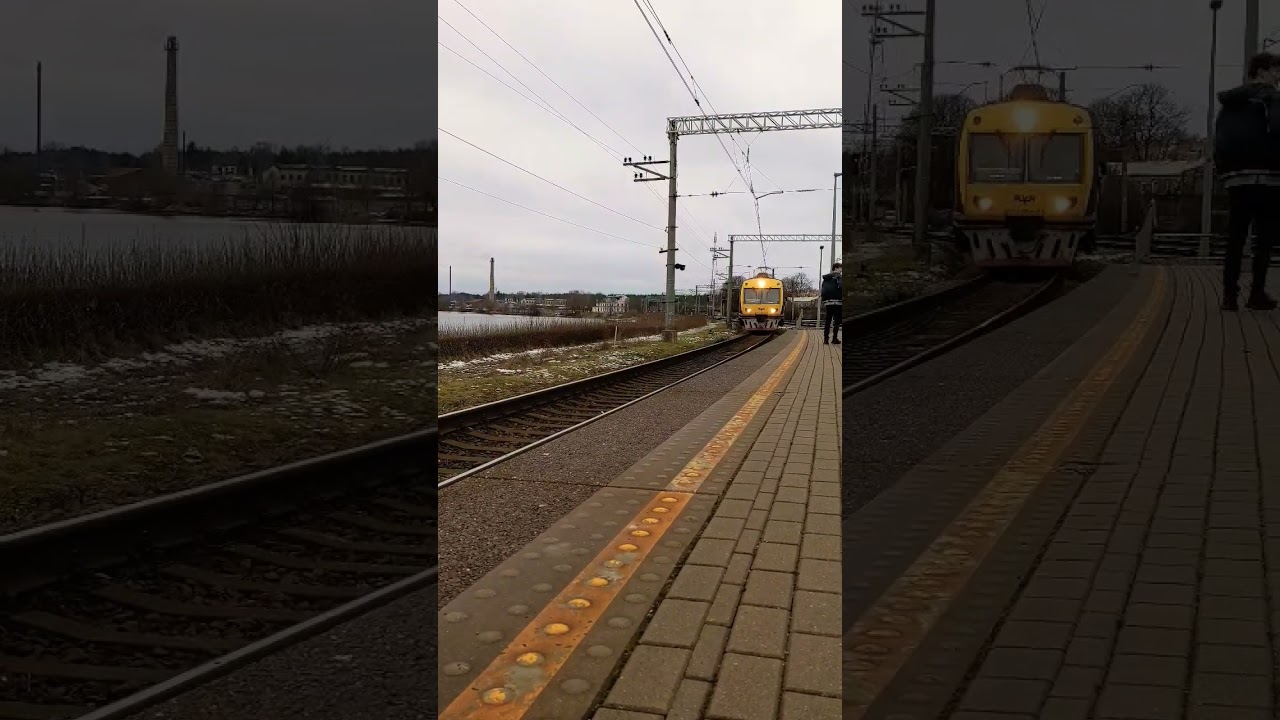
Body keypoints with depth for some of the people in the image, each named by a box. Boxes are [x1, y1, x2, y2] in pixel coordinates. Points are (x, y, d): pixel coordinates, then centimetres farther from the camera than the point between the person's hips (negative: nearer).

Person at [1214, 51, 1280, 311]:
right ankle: (1257, 294, -3)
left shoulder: (1230, 101, 19)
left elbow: (1218, 141, 16)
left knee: (1235, 237, 7)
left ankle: (1230, 295, 3)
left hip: (1234, 177, 6)